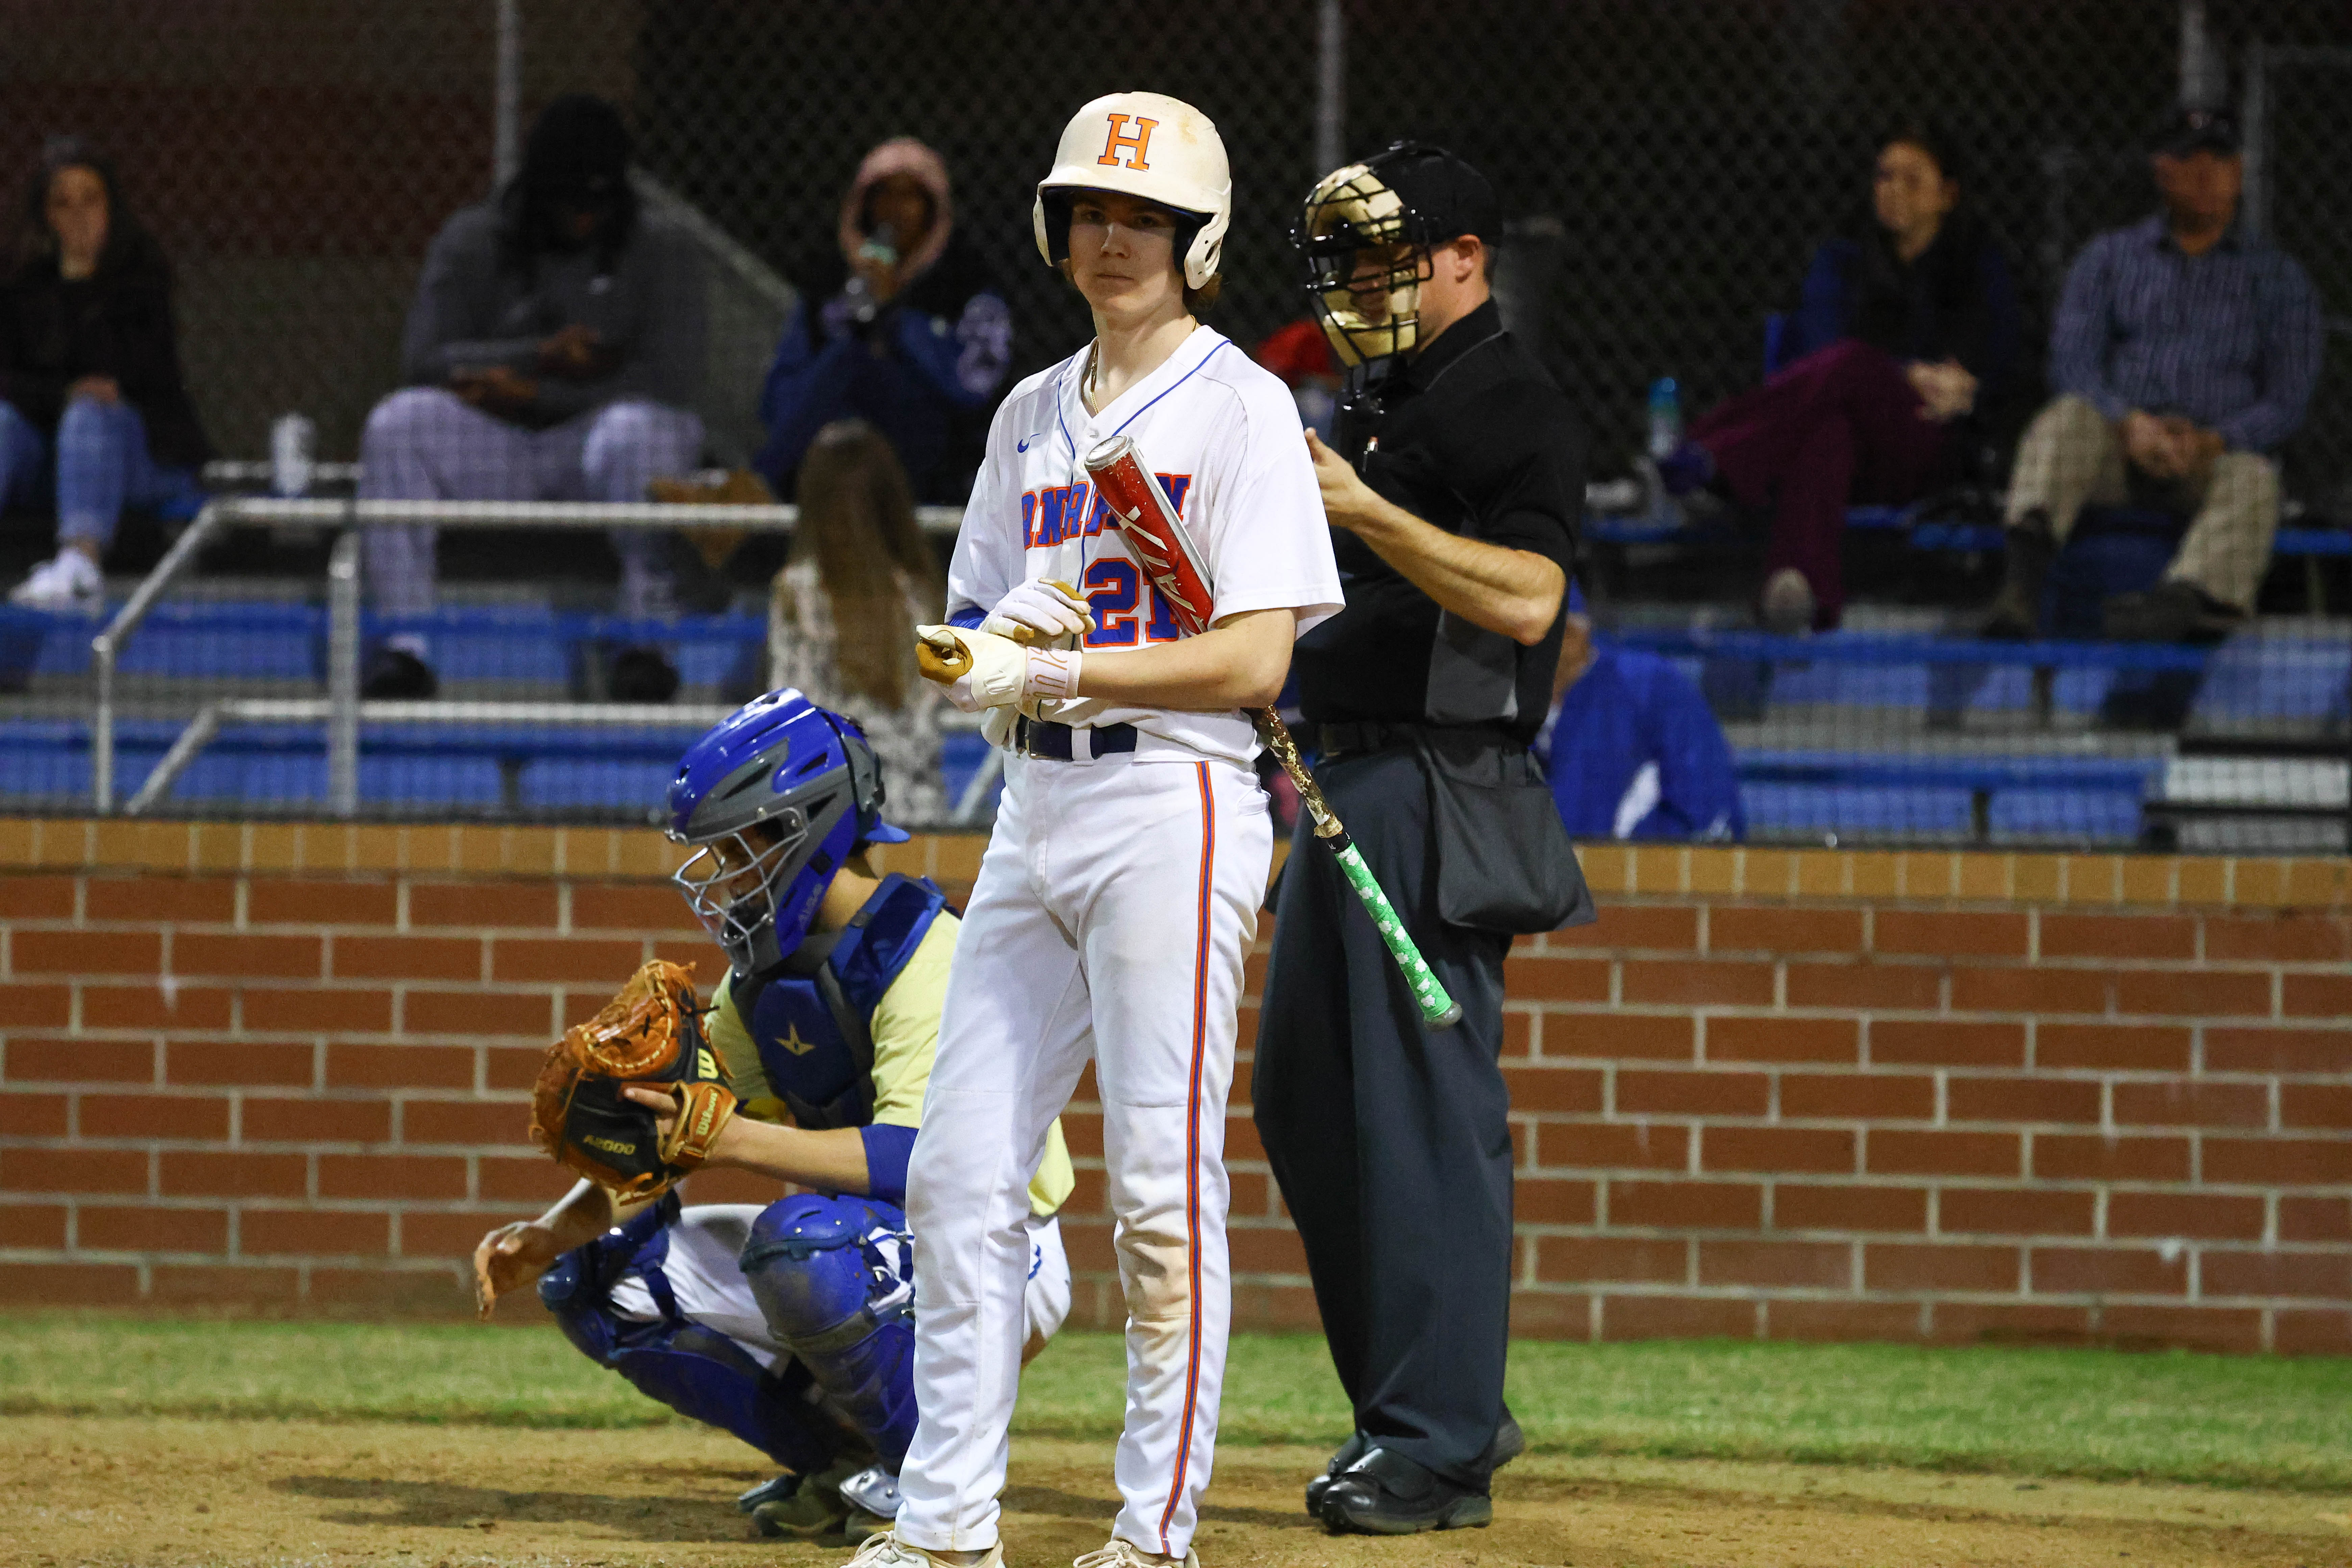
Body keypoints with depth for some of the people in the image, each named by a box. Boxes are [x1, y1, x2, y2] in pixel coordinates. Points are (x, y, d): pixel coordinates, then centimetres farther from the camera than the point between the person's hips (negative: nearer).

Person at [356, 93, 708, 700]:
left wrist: (533, 395, -14)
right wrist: (543, 357, -20)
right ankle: (405, 644, -30)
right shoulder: (470, 242, 6)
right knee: (398, 422, -27)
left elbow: (672, 380, -10)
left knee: (636, 429, -38)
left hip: (592, 440, -2)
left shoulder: (664, 250, 2)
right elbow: (423, 359, -5)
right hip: (495, 455, 2)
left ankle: (648, 638, -28)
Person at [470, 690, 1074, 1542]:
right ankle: (840, 1455, 4)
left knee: (804, 1239, -39)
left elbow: (920, 1156, -34)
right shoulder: (766, 974, 6)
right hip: (863, 1242, 9)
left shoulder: (924, 954, -22)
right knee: (601, 1273, 0)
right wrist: (552, 1233, -9)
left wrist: (733, 1137, -42)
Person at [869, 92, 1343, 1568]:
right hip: (1038, 804, 7)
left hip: (1173, 798, -7)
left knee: (1162, 1182, -7)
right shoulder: (1035, 414, 16)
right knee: (960, 1171, 3)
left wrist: (1060, 671, -15)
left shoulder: (1240, 406, -5)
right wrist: (994, 645, -5)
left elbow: (1255, 658, -12)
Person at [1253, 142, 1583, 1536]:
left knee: (1429, 1109, -11)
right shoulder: (1373, 405, 20)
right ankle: (1443, 1405, 19)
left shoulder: (1513, 406, -10)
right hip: (1341, 780, 11)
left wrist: (1363, 510, -24)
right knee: (1304, 1100, 12)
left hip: (1441, 787, -11)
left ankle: (1440, 1446, -10)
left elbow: (1525, 598, -22)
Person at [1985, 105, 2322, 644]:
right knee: (2067, 418, -33)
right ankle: (2021, 588, -59)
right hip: (2114, 447, 1)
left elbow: (2288, 401, 6)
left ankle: (2183, 599, -66)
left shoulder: (2278, 277, 16)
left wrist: (2211, 443, -14)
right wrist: (2130, 423, -15)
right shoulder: (2110, 257, 19)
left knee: (2252, 478, -36)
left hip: (2218, 453, 0)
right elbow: (2071, 362, 6)